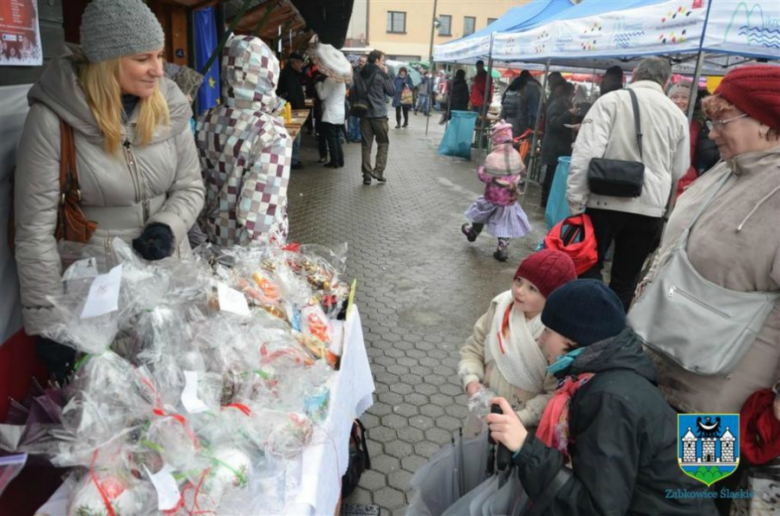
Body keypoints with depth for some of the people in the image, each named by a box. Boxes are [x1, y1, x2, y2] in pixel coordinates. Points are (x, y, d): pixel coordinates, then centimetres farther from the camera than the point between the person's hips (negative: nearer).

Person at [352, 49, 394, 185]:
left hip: (364, 114, 4)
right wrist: (387, 75, 5)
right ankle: (378, 171, -2)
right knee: (383, 143, 8)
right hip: (379, 114, -4)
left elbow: (353, 94, 11)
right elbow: (392, 92, 0)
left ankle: (367, 174, 4)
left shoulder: (360, 75, 8)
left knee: (366, 144, 6)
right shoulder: (381, 75, -7)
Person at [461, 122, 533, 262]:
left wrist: (480, 170, 1)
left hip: (493, 197, -3)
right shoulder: (516, 155, -6)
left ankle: (473, 232, 46)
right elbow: (522, 173, 7)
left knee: (482, 212, 24)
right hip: (509, 198, 3)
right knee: (505, 224, 11)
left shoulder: (492, 157, -22)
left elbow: (485, 177, -17)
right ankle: (503, 249, 13)